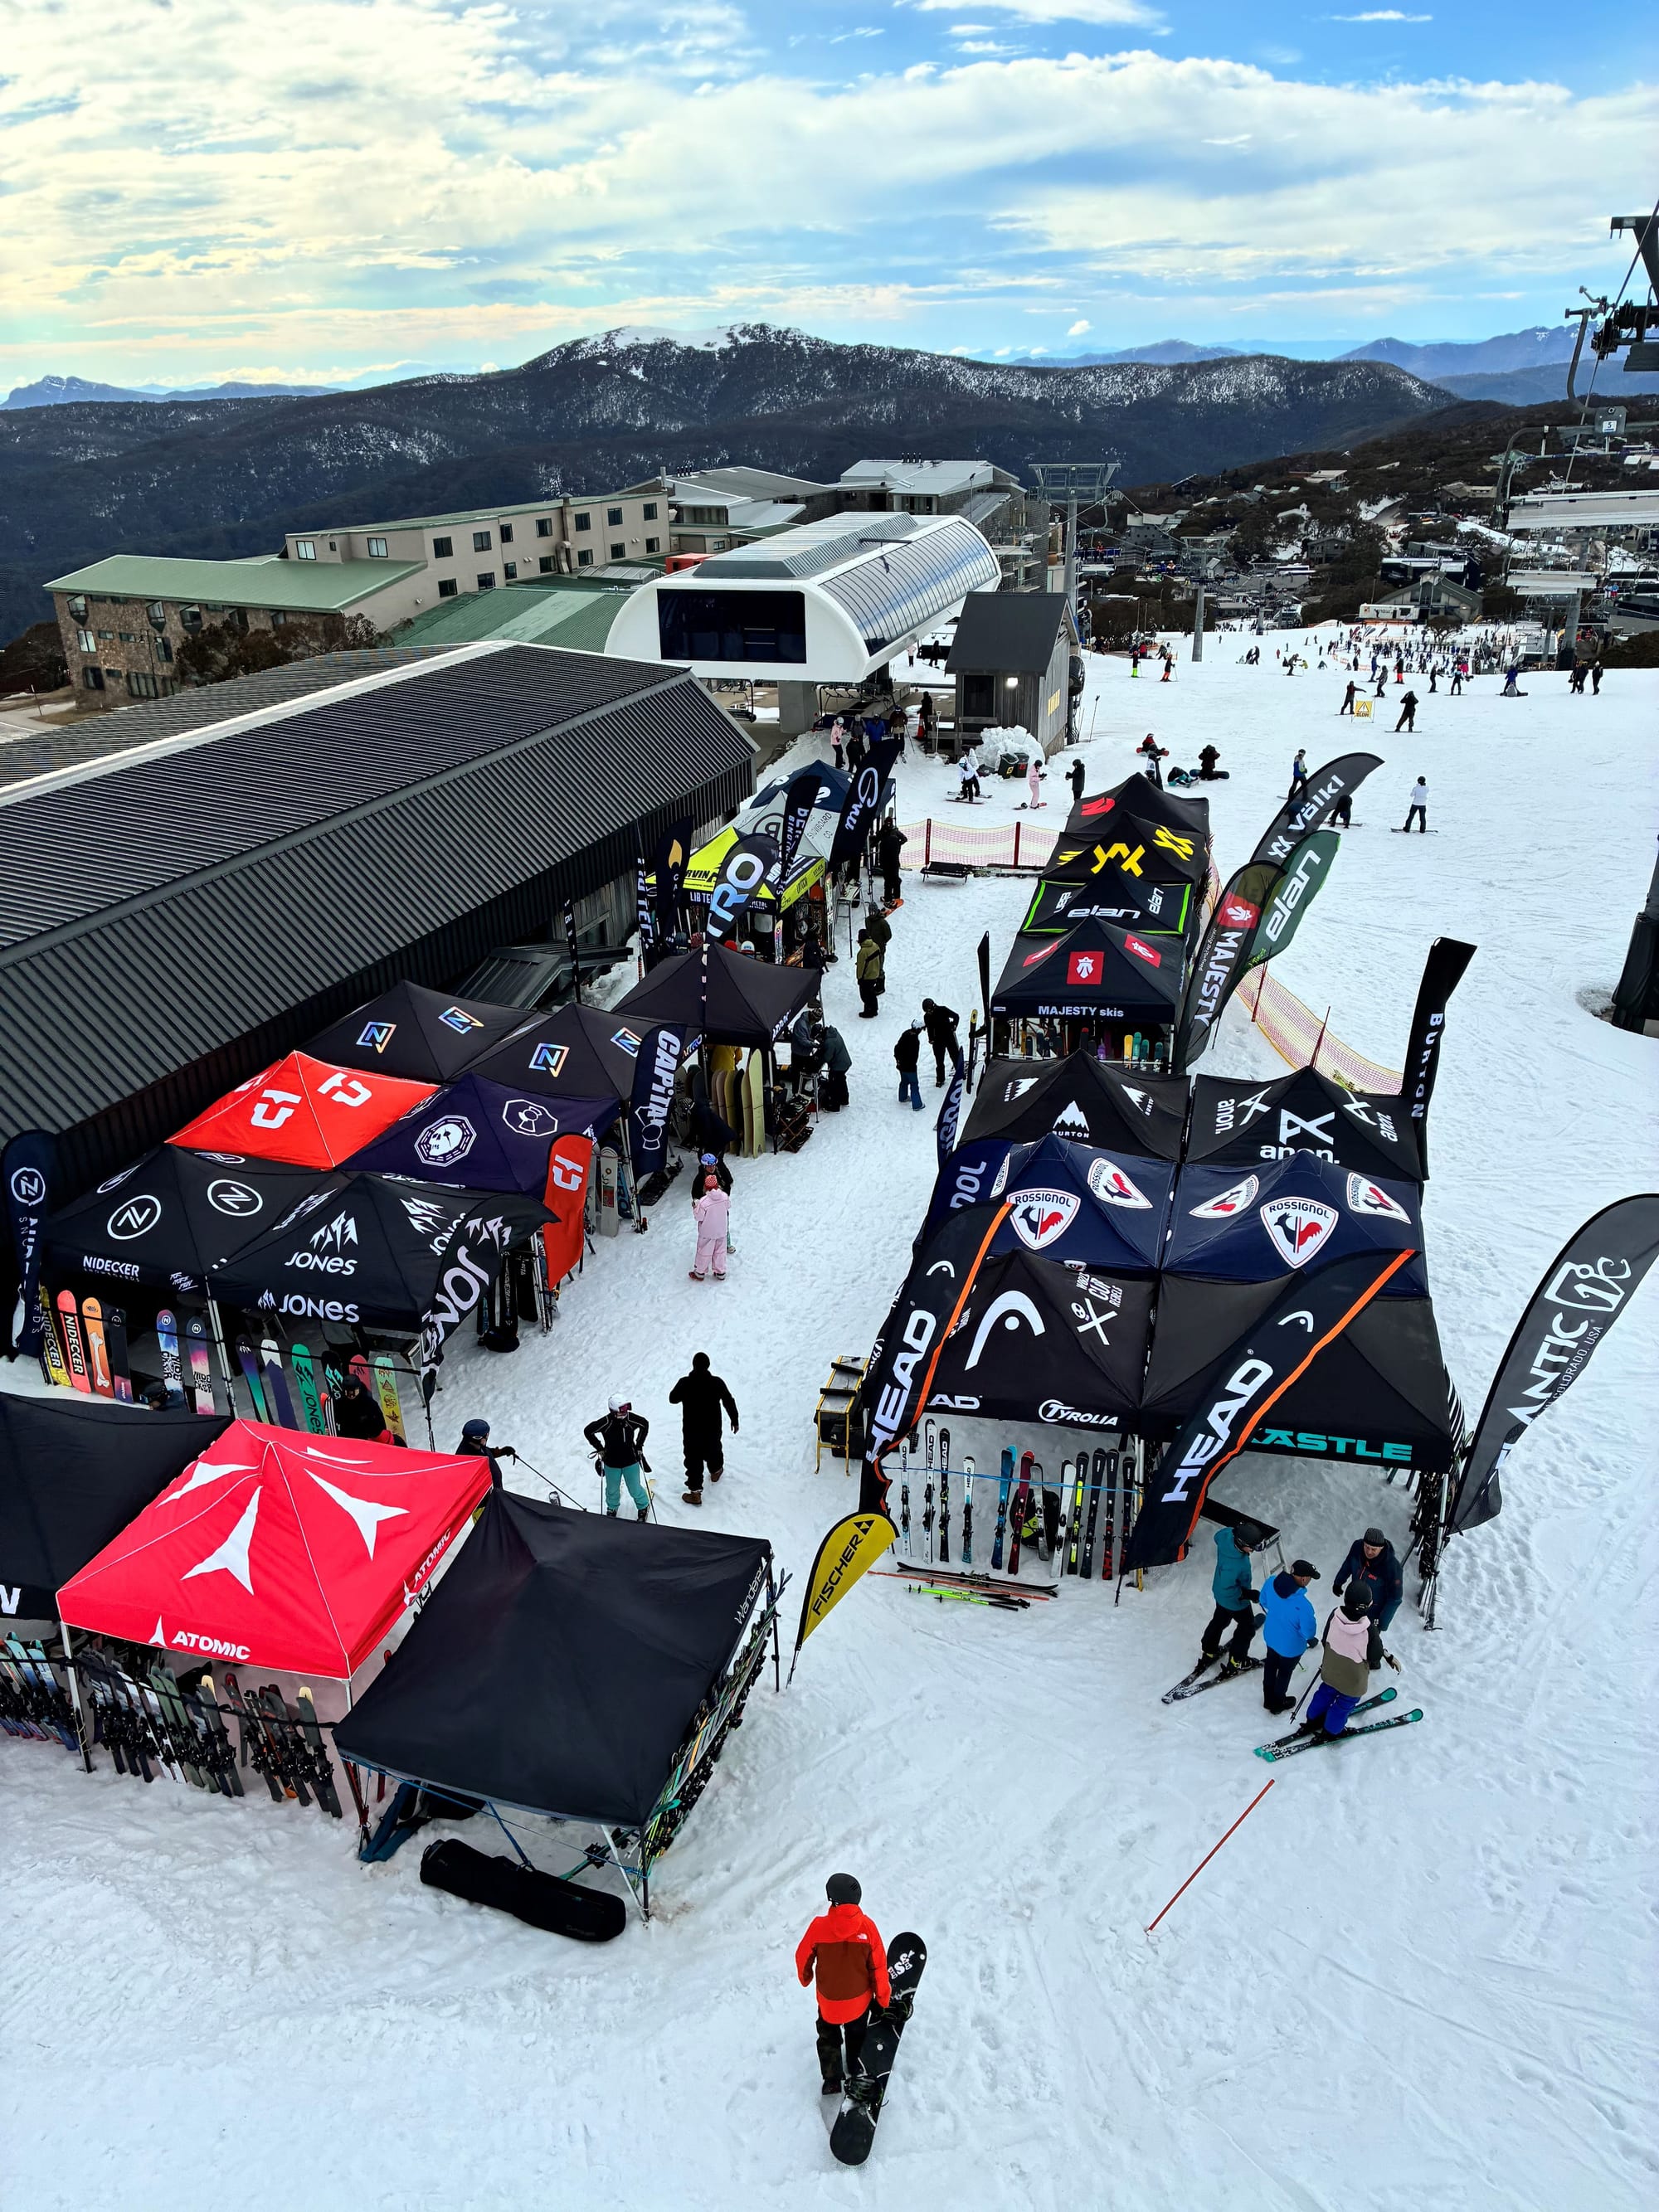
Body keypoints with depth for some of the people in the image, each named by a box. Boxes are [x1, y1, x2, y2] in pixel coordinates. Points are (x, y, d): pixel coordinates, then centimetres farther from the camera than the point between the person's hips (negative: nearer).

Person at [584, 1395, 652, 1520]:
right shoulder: (606, 1422, -27)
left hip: (631, 1462, 0)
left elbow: (645, 1424, 1)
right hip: (612, 1464, 0)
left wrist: (639, 1445, 2)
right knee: (612, 1490, 21)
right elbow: (588, 1431, -11)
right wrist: (600, 1448, -7)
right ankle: (612, 1508, 51)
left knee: (635, 1489, 12)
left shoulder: (631, 1418, -21)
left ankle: (644, 1506, 40)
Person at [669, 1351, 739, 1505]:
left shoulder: (684, 1383, -20)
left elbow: (673, 1399, -2)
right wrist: (734, 1420, 9)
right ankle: (716, 1471, 54)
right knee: (713, 1451, 28)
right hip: (713, 1429, 2)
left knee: (693, 1459, 9)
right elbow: (729, 1402, -6)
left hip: (691, 1430, -1)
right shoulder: (717, 1383, -18)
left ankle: (695, 1492, 9)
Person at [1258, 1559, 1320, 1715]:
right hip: (1291, 1646, -5)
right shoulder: (1303, 1605, -41)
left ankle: (1269, 1699, 53)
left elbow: (1264, 1602, -2)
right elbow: (1308, 1632, -26)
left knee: (1270, 1666, 30)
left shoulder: (1271, 1582, -24)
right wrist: (1312, 1639, -3)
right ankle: (1278, 1704, 49)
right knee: (1285, 1673, 24)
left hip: (1270, 1636, 5)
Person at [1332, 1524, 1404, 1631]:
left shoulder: (1392, 1567, -35)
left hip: (1375, 1611, -5)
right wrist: (1338, 1582, 14)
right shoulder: (1357, 1547, -23)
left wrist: (1383, 1623, -20)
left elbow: (1395, 1598, -23)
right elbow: (1348, 1564, 1)